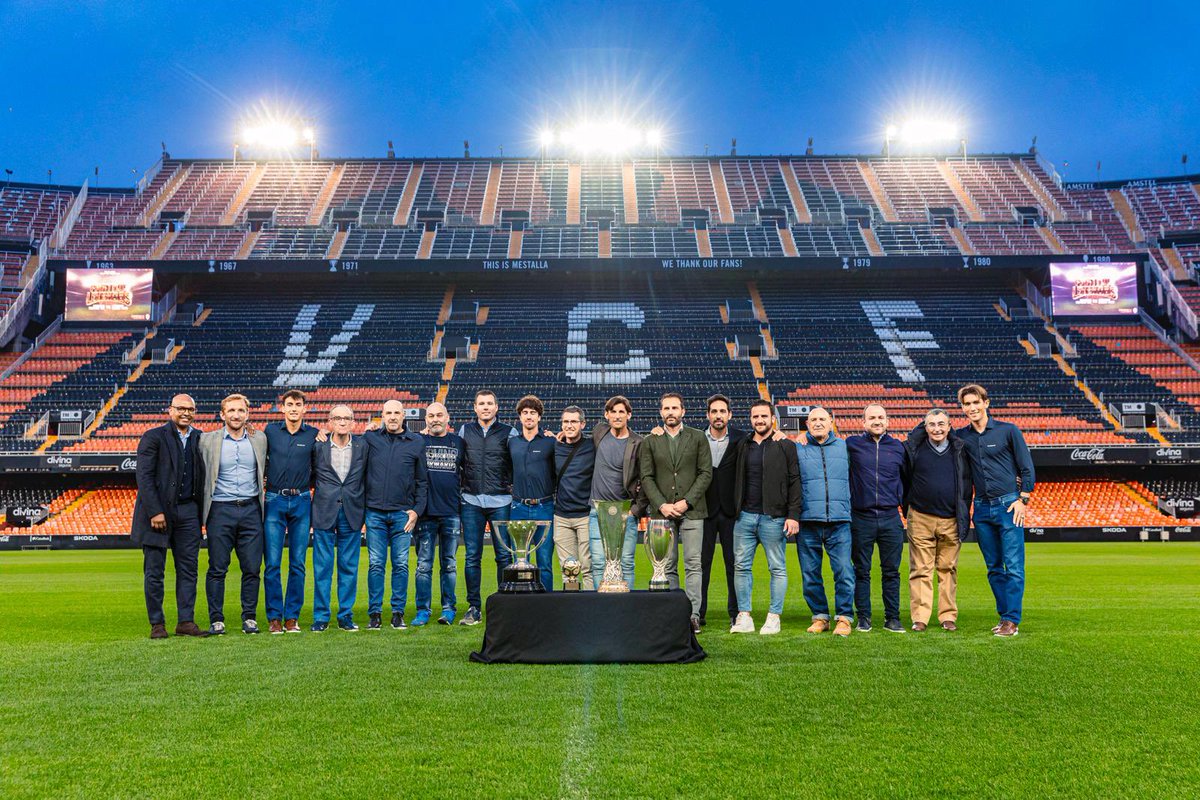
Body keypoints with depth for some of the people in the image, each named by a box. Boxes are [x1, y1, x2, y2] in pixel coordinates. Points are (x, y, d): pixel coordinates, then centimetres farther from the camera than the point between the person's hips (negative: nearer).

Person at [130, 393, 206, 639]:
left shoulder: (200, 439, 10)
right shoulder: (153, 437, -3)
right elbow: (144, 477, -9)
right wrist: (155, 512, -15)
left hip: (188, 511, 4)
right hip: (158, 510, -4)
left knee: (188, 569, 4)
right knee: (154, 571, 2)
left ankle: (186, 621, 10)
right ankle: (157, 624, 10)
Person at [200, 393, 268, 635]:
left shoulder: (260, 439, 9)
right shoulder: (207, 440, 1)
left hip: (251, 509, 2)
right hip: (220, 510, -2)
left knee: (252, 568, 3)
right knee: (217, 569, 1)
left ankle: (249, 617, 13)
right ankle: (216, 620, 10)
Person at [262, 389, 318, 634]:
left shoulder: (314, 435, 4)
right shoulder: (270, 431, 5)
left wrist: (307, 485, 2)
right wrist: (264, 482, 5)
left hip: (301, 502, 0)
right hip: (274, 501, 0)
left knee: (298, 564, 3)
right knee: (272, 563, -2)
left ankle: (292, 616, 11)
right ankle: (274, 617, 6)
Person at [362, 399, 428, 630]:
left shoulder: (417, 442, 7)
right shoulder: (370, 438, 7)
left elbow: (422, 480, 8)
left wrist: (417, 510, 1)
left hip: (403, 513, 0)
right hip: (375, 512, 0)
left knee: (401, 565, 2)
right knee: (376, 564, 1)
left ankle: (398, 613, 10)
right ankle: (374, 613, 8)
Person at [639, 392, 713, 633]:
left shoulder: (698, 438, 8)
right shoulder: (650, 441, 10)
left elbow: (706, 473, 2)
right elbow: (646, 477, 6)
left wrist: (687, 501, -9)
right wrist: (661, 505, -8)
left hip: (691, 510, -1)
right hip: (662, 511, 1)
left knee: (693, 564, -5)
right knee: (667, 566, 2)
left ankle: (693, 614, -4)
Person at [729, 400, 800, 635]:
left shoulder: (785, 446, 2)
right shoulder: (741, 446, 12)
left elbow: (794, 482, -2)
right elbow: (735, 480, 15)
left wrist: (793, 515, -10)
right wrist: (735, 510, 4)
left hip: (774, 517, -3)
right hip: (745, 516, 4)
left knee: (778, 568, 2)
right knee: (742, 567, 3)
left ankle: (774, 617, 9)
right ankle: (743, 617, 9)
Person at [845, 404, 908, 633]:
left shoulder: (897, 447, 8)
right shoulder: (852, 444, 1)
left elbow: (907, 478, 18)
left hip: (891, 519, 1)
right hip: (861, 519, -1)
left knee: (891, 571, 6)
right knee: (861, 571, 5)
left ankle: (892, 618, 14)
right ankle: (863, 617, 13)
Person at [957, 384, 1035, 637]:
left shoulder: (1008, 431, -1)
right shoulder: (961, 436, 7)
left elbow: (1027, 468, 0)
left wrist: (1023, 500, -6)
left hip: (1009, 505, -4)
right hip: (982, 508, 4)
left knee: (1013, 566, -6)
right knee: (994, 567, 8)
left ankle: (1011, 621, -4)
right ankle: (1004, 616, 16)